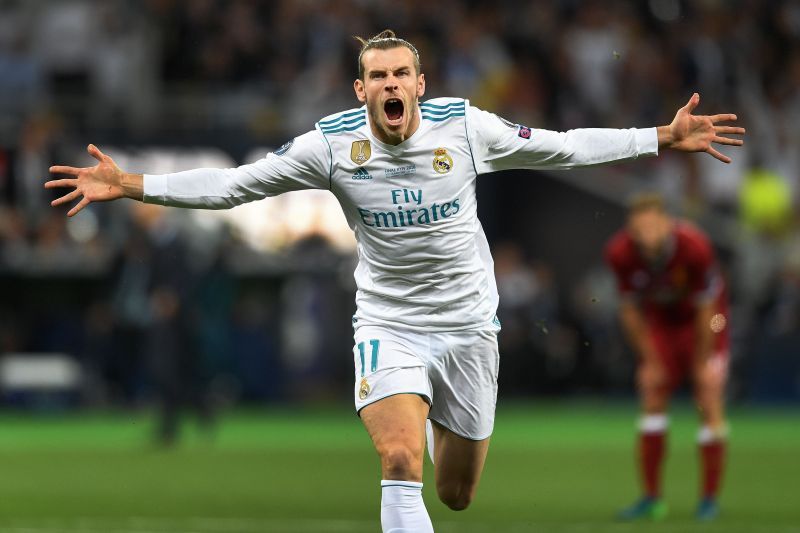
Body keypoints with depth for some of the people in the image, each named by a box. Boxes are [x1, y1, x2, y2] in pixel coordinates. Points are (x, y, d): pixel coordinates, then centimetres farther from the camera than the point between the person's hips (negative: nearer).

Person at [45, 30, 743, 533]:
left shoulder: (465, 126, -11)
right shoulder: (332, 143, -13)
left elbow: (560, 148, -1)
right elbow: (234, 183, -7)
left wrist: (664, 140, -4)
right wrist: (133, 186, -15)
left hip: (468, 327, 1)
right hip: (388, 326, -1)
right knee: (401, 463, -25)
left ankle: (438, 420, 50)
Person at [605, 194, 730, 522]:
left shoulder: (694, 246, -35)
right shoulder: (620, 252, -25)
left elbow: (706, 309, -22)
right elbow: (630, 310, -10)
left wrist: (702, 362, -14)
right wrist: (650, 360, -7)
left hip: (700, 319, -3)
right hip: (659, 319, 3)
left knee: (710, 400, -10)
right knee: (652, 400, -4)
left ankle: (709, 497, -3)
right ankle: (651, 497, 4)